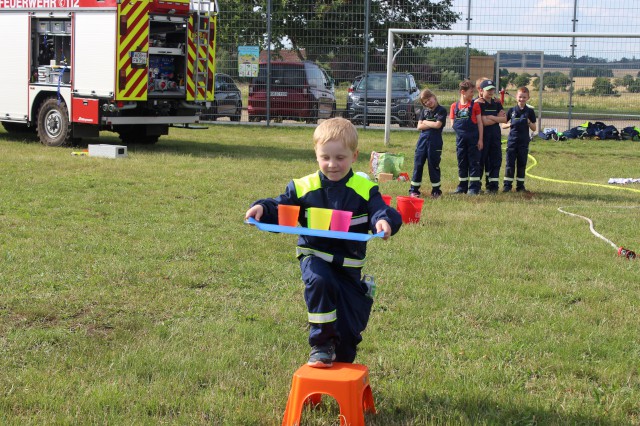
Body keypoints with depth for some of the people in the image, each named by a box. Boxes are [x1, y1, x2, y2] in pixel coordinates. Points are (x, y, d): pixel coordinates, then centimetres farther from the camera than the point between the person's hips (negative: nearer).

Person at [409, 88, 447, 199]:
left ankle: (436, 190, 11)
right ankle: (414, 189, 9)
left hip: (435, 142, -4)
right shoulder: (424, 111, 12)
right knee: (418, 164, 3)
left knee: (434, 166, 2)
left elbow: (438, 125, -13)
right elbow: (419, 126, 3)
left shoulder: (441, 110, -2)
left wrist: (426, 122, 0)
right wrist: (432, 125, -8)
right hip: (422, 140, 4)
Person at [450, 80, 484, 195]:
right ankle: (462, 186, 19)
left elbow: (479, 123, -1)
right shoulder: (454, 106, 6)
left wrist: (480, 139, -5)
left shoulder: (475, 105, 0)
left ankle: (474, 187, 2)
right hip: (460, 138, 3)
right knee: (462, 163, 10)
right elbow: (453, 123, 10)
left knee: (474, 162, -1)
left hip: (473, 138, -3)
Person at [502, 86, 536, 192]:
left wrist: (529, 122, -14)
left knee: (522, 164, 5)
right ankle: (507, 185, 5)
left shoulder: (530, 111, 3)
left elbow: (534, 129, 5)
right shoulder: (511, 110, 5)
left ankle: (520, 185, 13)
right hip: (512, 141, 0)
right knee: (510, 164, -1)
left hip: (524, 142, 0)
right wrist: (509, 124, -12)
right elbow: (503, 125, 9)